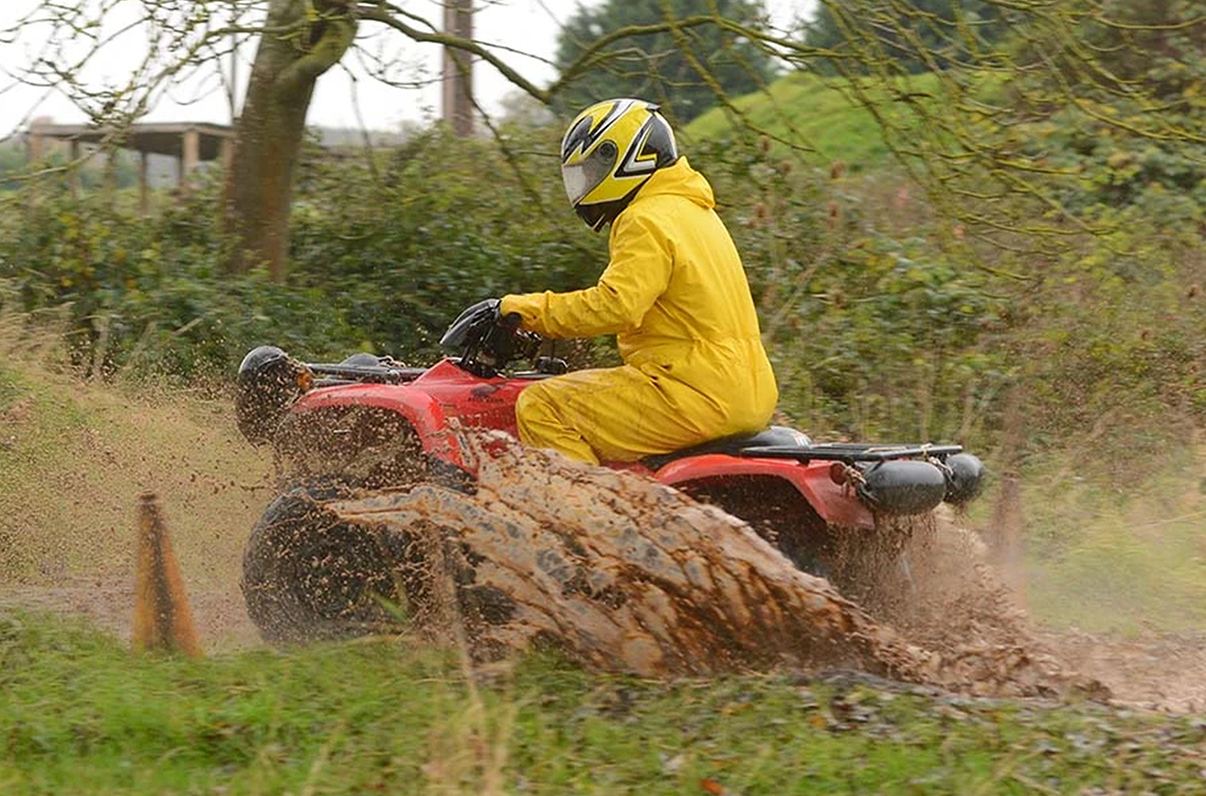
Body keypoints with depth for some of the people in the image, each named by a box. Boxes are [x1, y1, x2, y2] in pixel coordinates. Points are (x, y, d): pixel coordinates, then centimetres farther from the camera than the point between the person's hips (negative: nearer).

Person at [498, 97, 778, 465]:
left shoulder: (647, 221, -11)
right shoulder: (689, 211, 20)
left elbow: (616, 306, -23)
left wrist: (534, 310, -16)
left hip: (697, 396, -10)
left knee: (540, 407, -12)